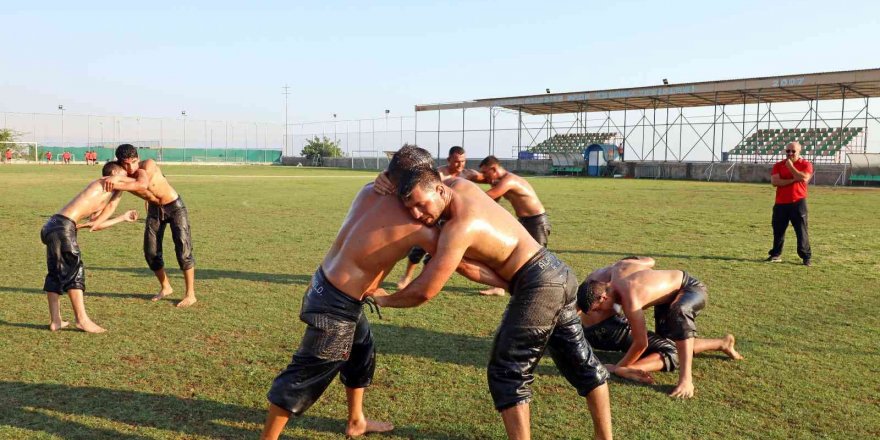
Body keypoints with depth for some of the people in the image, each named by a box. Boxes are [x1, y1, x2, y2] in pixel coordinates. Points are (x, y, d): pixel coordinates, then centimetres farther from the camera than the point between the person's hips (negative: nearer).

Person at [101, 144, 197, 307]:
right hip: (154, 209, 5)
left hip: (174, 206, -5)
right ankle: (165, 287, 23)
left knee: (183, 249, -12)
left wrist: (117, 184, -57)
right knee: (151, 252, 2)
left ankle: (190, 294, -4)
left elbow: (143, 184, -47)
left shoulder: (148, 164, -30)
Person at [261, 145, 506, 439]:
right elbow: (462, 265, -10)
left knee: (361, 350, 26)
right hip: (338, 302, -9)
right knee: (305, 376, 5)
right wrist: (505, 280, 3)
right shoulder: (415, 226, -18)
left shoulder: (371, 191, -2)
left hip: (325, 283, 9)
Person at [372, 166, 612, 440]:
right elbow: (417, 181, 24)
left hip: (537, 285, -10)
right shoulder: (462, 185, 1)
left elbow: (424, 292, -18)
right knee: (581, 362, 21)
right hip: (556, 273, 10)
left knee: (507, 373, 0)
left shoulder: (458, 228, -22)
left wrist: (384, 299, -1)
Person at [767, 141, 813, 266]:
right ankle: (776, 255, 20)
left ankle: (807, 257, 3)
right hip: (781, 203, 3)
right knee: (778, 230, 9)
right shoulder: (778, 165, 7)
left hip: (798, 202, -3)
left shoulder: (806, 164, 1)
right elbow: (774, 181, -8)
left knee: (801, 231, -4)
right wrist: (793, 180, -14)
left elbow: (804, 178, -18)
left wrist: (791, 167, -13)